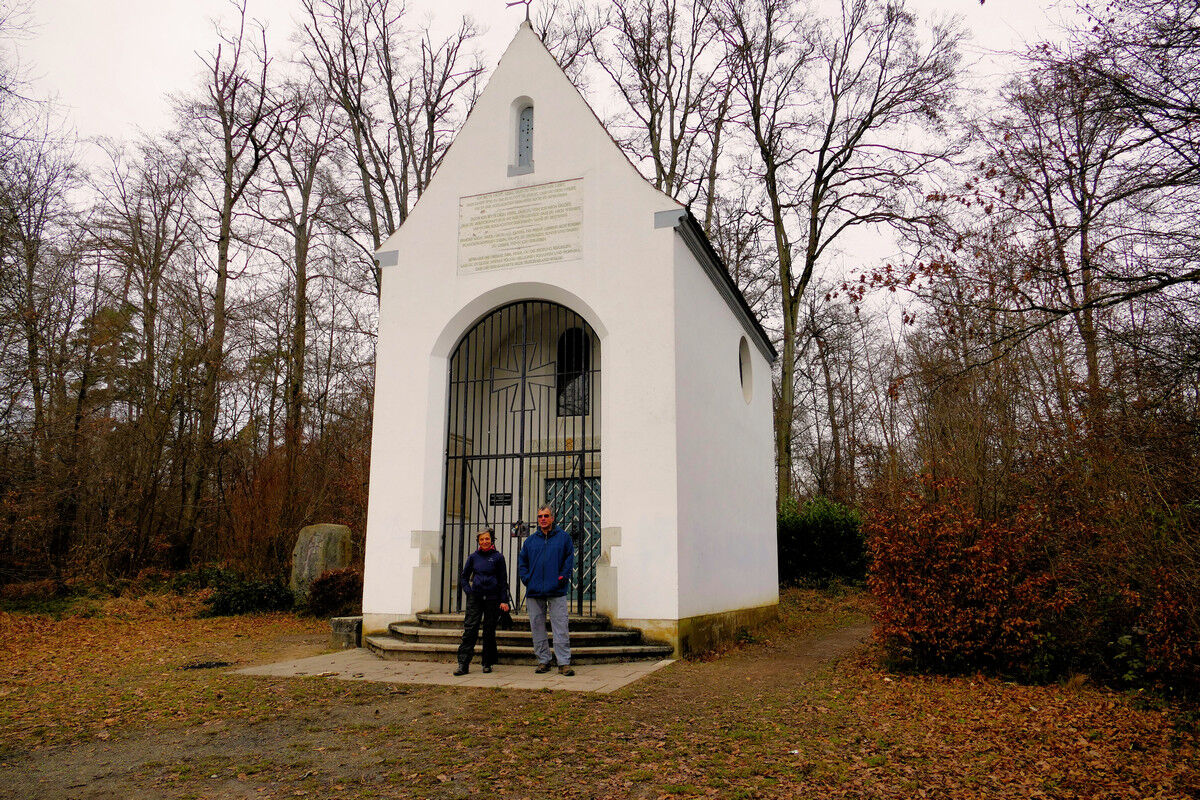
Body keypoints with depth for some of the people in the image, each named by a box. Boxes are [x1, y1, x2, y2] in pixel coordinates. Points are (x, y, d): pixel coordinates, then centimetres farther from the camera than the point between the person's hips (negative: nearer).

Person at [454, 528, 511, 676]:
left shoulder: (498, 557, 1)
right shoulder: (473, 557, 8)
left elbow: (503, 580, 3)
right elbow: (463, 576, 18)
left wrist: (504, 600, -1)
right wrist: (468, 591, 4)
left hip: (492, 598, -1)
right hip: (475, 598, 2)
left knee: (489, 632, 4)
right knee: (469, 629, -7)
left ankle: (488, 664, 16)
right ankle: (463, 664, -9)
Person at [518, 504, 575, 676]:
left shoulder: (563, 537, 4)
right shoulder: (531, 540, 12)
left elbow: (570, 558, 5)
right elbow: (522, 561, 18)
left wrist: (563, 576, -5)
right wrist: (526, 578, 4)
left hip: (557, 591, -3)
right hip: (534, 592, 3)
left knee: (560, 628, -6)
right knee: (537, 628, 7)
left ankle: (564, 663, -3)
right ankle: (543, 661, 18)